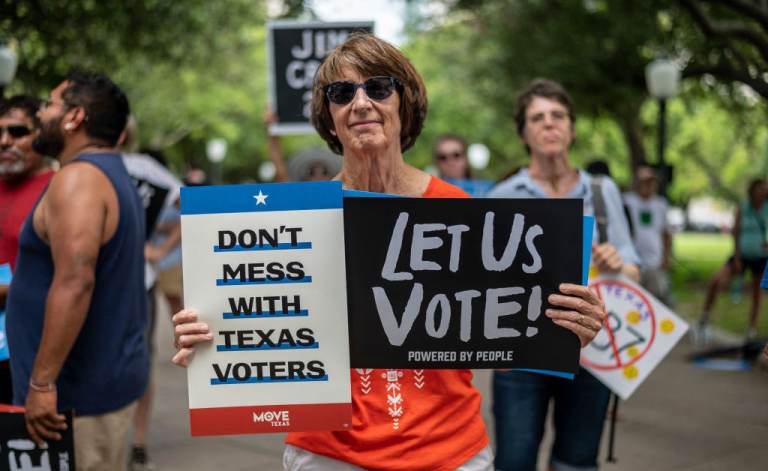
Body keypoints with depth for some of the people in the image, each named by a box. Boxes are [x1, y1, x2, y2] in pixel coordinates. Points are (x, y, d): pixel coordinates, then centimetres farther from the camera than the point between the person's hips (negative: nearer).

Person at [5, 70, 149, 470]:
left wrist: (42, 382, -25)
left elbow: (75, 282, -27)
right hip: (106, 375, 9)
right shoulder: (113, 176, 15)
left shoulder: (78, 177, -16)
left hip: (79, 390, -9)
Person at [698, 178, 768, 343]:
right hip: (743, 254, -1)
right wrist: (737, 258, -11)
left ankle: (752, 331, 21)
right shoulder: (742, 209, -6)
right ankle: (704, 320, -8)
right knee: (716, 281, -19)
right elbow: (736, 233, -6)